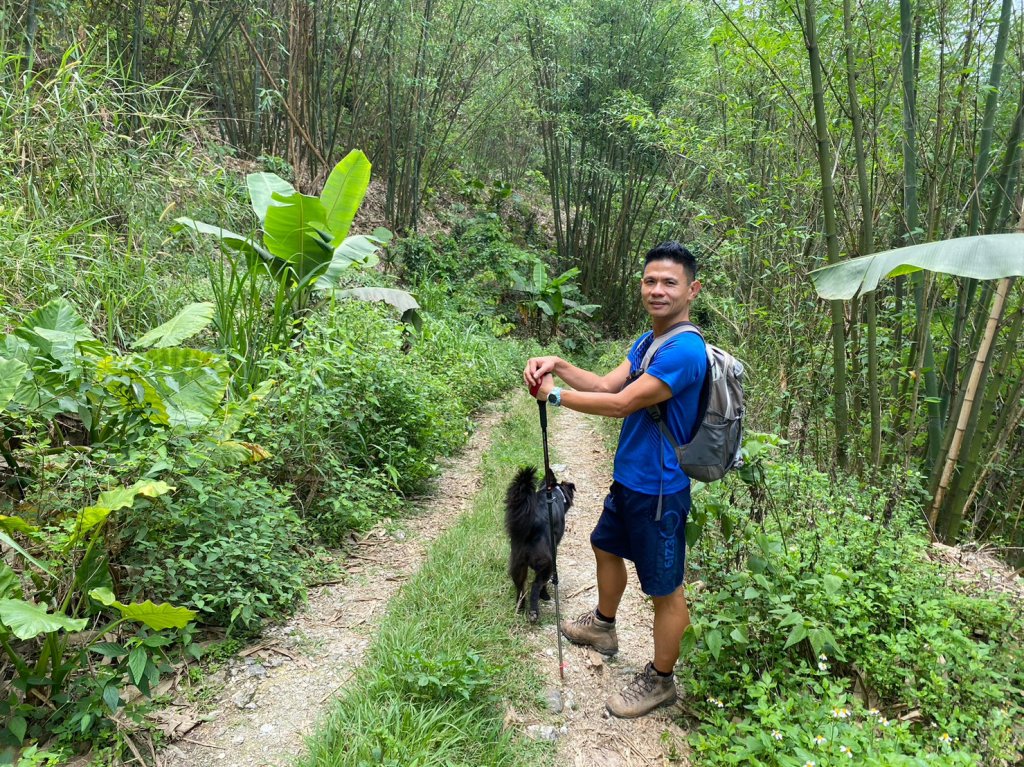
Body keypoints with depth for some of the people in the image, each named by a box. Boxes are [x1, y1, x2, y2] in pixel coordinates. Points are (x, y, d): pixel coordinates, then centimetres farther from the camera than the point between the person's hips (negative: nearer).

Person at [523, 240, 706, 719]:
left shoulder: (684, 351, -25)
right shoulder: (646, 341, 8)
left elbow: (621, 404, -25)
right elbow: (606, 383, 0)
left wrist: (553, 394, -16)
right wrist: (558, 365, -14)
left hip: (659, 490, -10)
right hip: (628, 478, 10)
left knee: (665, 590, 7)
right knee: (606, 547, 28)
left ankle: (660, 681, 26)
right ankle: (603, 626, 53)